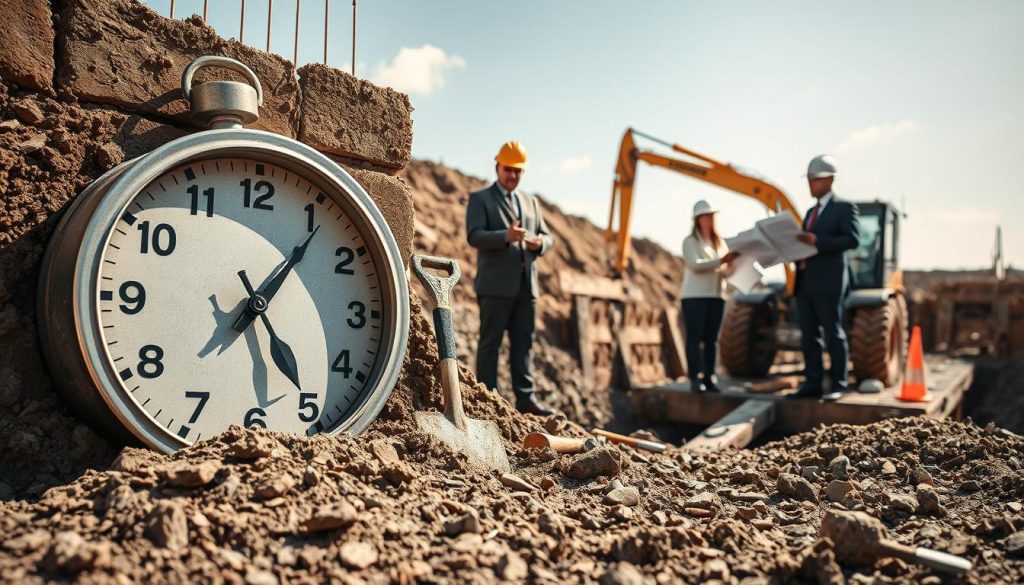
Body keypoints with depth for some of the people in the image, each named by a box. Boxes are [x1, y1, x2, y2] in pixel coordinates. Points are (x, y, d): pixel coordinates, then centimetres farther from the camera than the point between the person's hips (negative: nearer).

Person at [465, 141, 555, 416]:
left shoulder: (531, 202, 20)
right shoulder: (480, 199, 3)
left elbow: (547, 237, 16)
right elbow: (474, 236, -11)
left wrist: (539, 242, -9)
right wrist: (505, 236, -27)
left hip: (526, 285, 5)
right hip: (496, 285, -5)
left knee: (523, 343, 6)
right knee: (490, 342, -2)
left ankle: (525, 398, 10)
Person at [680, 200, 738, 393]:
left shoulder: (720, 243, 19)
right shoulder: (690, 241, 2)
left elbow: (726, 271, 14)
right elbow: (695, 265, -15)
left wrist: (733, 263, -9)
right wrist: (721, 260, -24)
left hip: (716, 296, 5)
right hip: (694, 296, -5)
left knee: (711, 339, 4)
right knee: (695, 338, -6)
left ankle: (709, 378, 6)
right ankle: (695, 379, -7)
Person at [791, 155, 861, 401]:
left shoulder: (844, 207, -2)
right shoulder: (811, 212, 22)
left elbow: (852, 239, -14)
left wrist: (817, 241, -23)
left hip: (829, 282, -7)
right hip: (805, 282, 7)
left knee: (833, 334, -1)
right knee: (808, 336, 7)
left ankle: (838, 385, 6)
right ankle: (812, 384, 13)